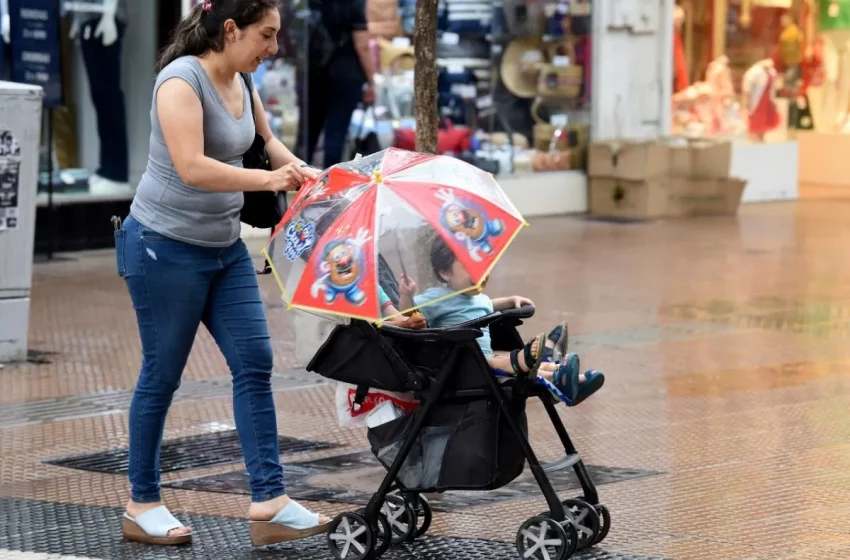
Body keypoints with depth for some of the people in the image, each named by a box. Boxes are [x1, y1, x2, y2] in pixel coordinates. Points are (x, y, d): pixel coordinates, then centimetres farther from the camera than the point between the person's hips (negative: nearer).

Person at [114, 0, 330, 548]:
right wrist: (269, 179, -32)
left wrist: (291, 164, 5)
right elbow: (192, 168, -31)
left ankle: (270, 502, -3)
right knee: (162, 375, 2)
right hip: (166, 248, -8)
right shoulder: (182, 80, -19)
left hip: (225, 248, 8)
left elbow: (266, 138, 25)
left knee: (255, 363, -1)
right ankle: (142, 507, 16)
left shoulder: (242, 82, 6)